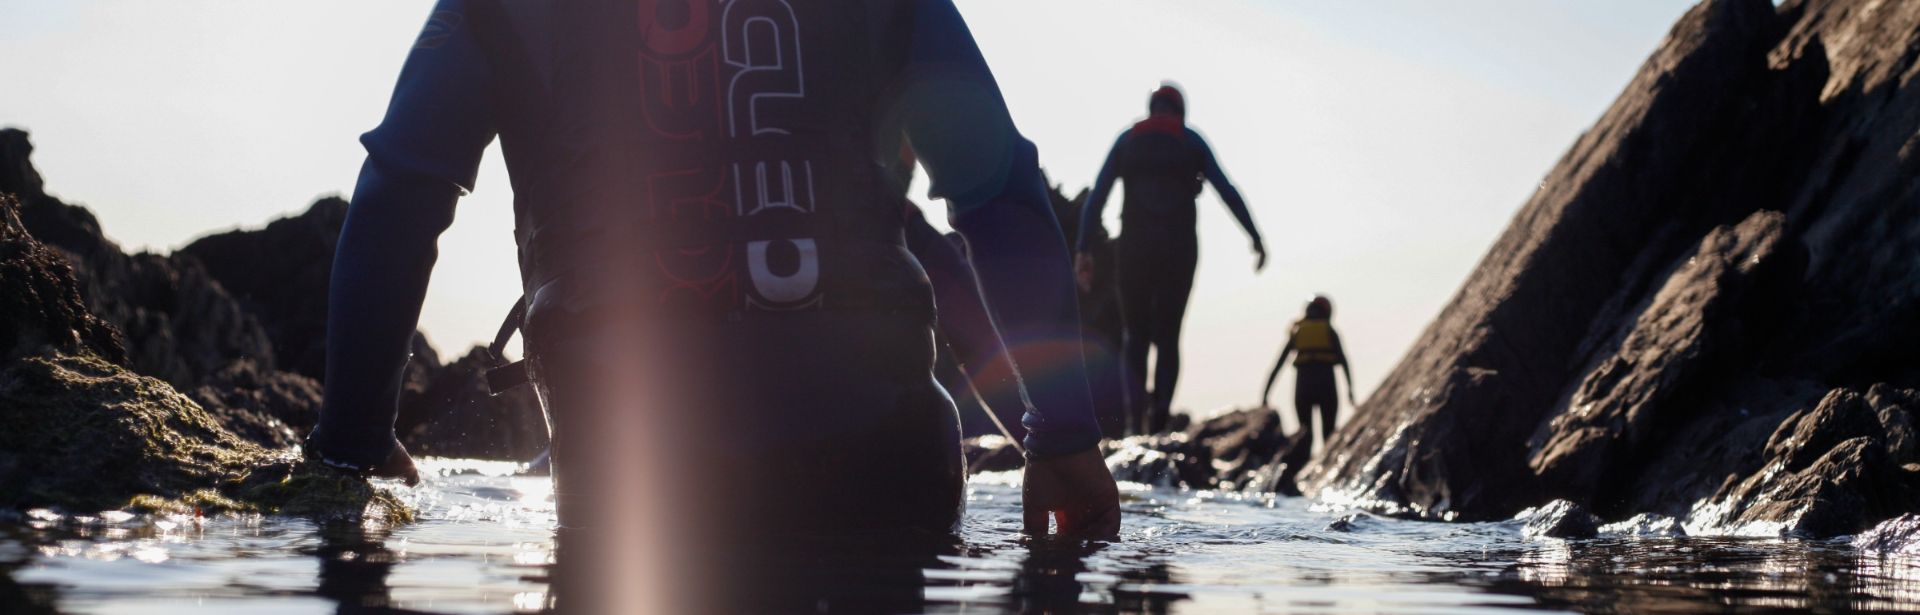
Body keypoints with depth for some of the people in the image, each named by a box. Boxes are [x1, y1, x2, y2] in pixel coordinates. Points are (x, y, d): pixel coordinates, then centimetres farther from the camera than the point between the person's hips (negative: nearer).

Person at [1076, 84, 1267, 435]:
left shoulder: (1127, 141, 10)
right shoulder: (1192, 142, 9)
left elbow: (1097, 197, 1)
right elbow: (1227, 192, 1)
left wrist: (1084, 249, -1)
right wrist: (1255, 238, 1)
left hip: (1135, 248, 0)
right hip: (1179, 248, 0)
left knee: (1136, 337, 10)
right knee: (1168, 337, 7)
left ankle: (1138, 411, -14)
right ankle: (1159, 415, -15)